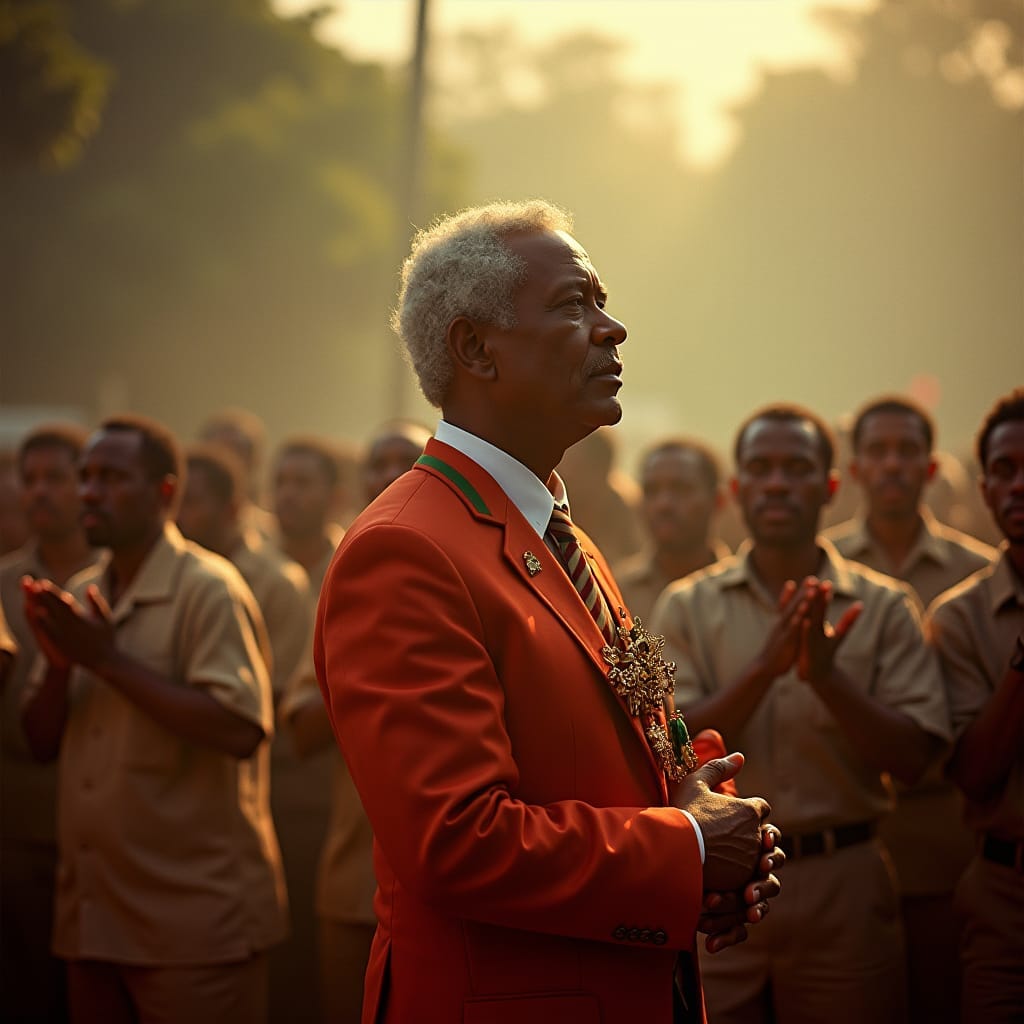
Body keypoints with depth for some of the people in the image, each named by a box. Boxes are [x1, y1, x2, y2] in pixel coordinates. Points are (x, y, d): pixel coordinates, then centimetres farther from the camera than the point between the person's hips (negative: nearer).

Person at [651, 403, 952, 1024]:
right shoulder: (687, 606, 4)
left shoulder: (884, 607, 3)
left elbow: (914, 759, -5)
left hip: (843, 878, 0)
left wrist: (827, 676, -19)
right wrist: (765, 668, -21)